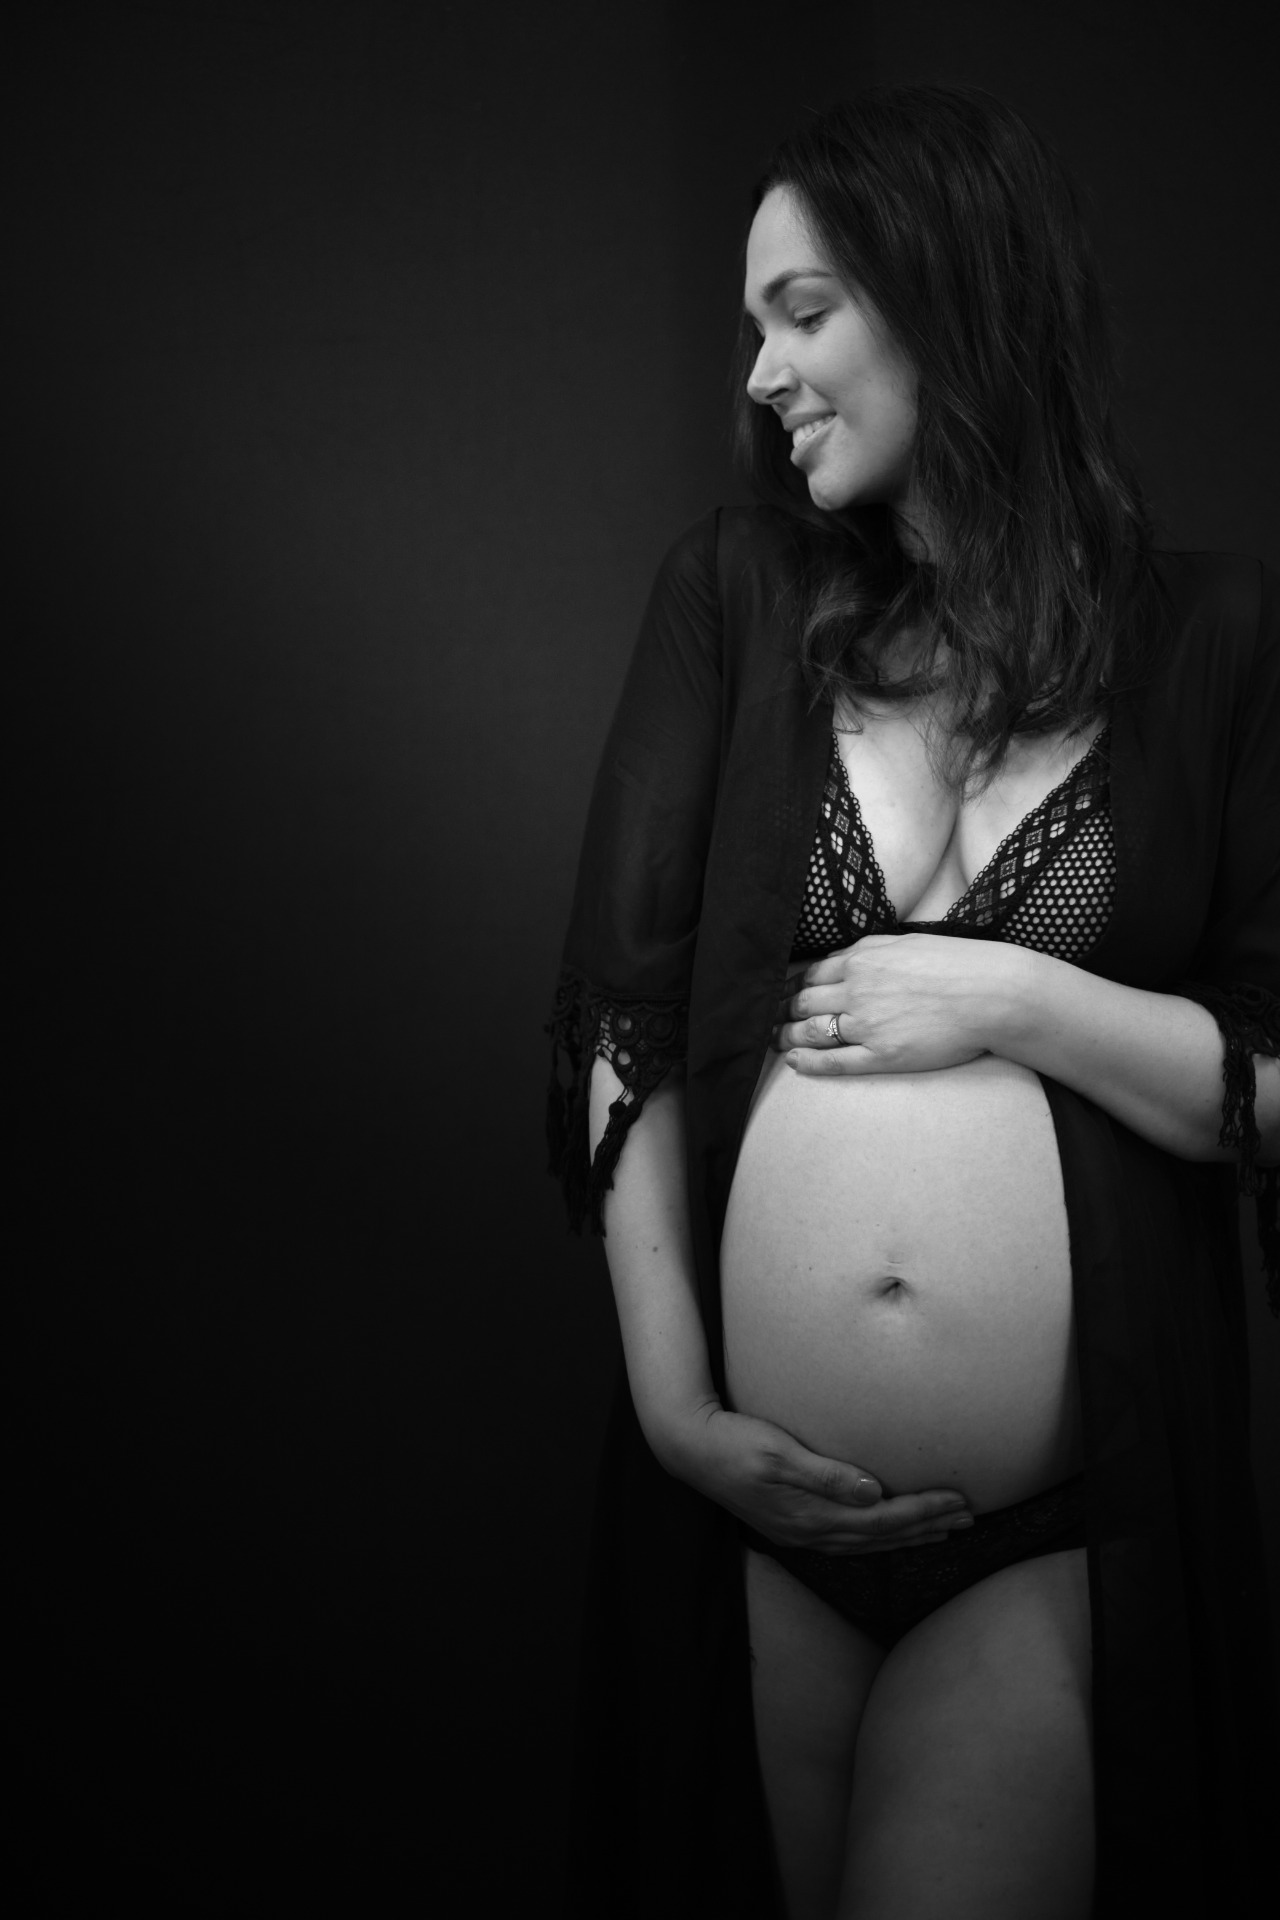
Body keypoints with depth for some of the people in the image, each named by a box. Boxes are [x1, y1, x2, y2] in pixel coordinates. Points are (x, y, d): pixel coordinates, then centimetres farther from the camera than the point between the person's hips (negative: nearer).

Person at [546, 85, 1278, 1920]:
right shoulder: (737, 597, 5)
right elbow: (623, 1013, 1)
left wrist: (1012, 998, -12)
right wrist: (673, 1397, -5)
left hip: (1058, 1546, -2)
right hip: (744, 1506, 3)